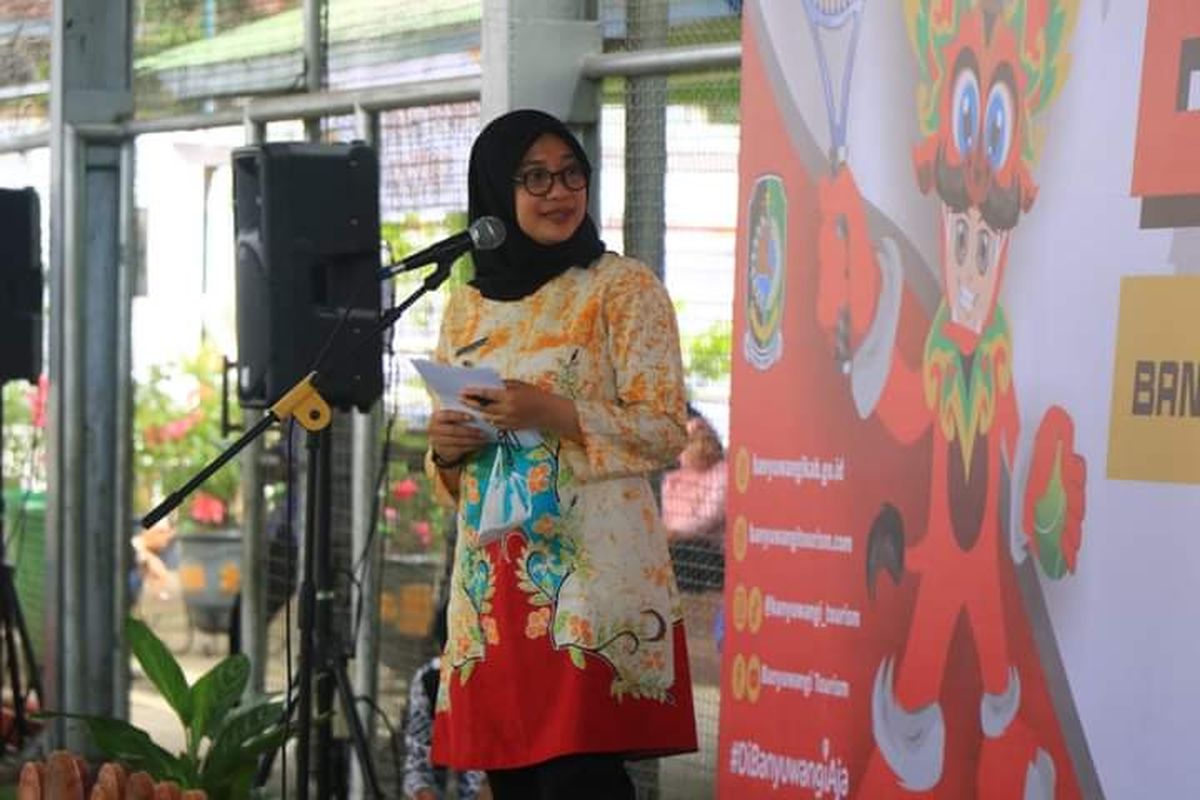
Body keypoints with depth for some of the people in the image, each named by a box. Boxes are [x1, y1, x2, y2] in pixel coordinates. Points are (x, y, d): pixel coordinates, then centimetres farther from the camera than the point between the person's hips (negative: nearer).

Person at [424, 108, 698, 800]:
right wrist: (444, 449, -2)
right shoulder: (468, 305, 15)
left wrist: (558, 415, -19)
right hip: (493, 576, 5)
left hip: (593, 567, -5)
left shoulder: (624, 287, 0)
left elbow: (667, 429, -7)